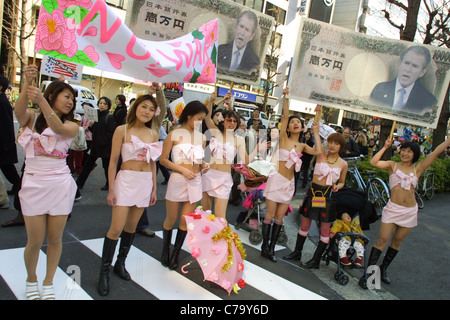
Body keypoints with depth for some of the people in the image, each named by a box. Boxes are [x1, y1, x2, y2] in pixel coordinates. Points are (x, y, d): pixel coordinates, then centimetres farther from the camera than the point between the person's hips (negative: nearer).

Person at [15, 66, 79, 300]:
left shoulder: (71, 126, 3)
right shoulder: (31, 118, 5)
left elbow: (58, 128, -20)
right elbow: (19, 111, -19)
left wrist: (41, 99, -36)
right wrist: (27, 84, -36)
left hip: (60, 185, 1)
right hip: (33, 184, -1)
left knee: (55, 239, 7)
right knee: (35, 241, 3)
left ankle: (48, 283, 28)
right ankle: (31, 279, 32)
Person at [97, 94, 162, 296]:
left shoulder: (153, 134, 8)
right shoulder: (122, 130, -5)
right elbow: (113, 161, -5)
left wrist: (154, 188, 10)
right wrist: (111, 189, -8)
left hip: (146, 183, 4)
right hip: (126, 180, -4)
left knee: (131, 227, 13)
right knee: (116, 228, -6)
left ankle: (121, 263, 30)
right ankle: (104, 270, 9)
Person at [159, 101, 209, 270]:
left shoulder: (202, 137, 7)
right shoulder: (174, 134, -5)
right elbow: (163, 159, -7)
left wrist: (203, 165, -3)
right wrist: (183, 169, -17)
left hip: (195, 181, 4)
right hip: (177, 180, -3)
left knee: (185, 221, 7)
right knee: (171, 219, 8)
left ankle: (175, 254, 23)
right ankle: (165, 250, 31)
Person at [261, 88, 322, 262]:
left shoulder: (302, 146, 10)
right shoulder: (283, 138, -1)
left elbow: (318, 151, -8)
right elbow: (285, 116, -13)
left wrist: (316, 132, 0)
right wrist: (286, 97, -18)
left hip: (289, 183, 5)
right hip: (277, 179, -5)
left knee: (279, 217, 8)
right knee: (270, 215, -2)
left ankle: (272, 248, 16)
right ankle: (265, 247, 9)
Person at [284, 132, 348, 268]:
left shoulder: (343, 164, 2)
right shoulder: (320, 155, 2)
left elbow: (342, 182, 12)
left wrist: (337, 187, -7)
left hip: (328, 196, -1)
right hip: (313, 192, 1)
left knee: (325, 229, 4)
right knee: (304, 225, 11)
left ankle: (316, 259, 17)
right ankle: (297, 252, 29)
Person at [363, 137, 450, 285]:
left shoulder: (418, 168, 4)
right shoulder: (393, 165, 0)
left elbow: (436, 151, 0)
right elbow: (373, 162, -17)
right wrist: (385, 147, -14)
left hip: (410, 211, 3)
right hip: (392, 209, -3)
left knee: (397, 242, 13)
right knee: (382, 240, -6)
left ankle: (383, 269, 28)